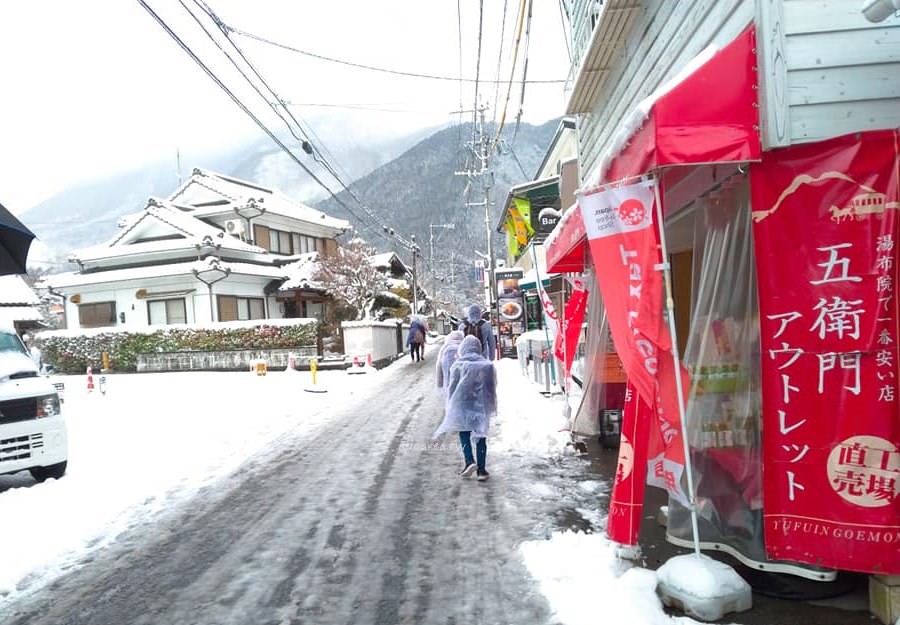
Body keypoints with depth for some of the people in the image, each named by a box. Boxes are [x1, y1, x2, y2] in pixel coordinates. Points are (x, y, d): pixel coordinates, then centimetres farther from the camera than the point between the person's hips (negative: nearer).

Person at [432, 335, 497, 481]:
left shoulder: (458, 365, -8)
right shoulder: (487, 365, -1)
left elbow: (452, 387, -4)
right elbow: (492, 387, 5)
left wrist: (450, 406, 7)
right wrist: (490, 406, 15)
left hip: (462, 405, -2)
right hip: (481, 406, 2)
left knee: (464, 435, 11)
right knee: (481, 437, 9)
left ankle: (470, 461, -8)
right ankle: (481, 469, 11)